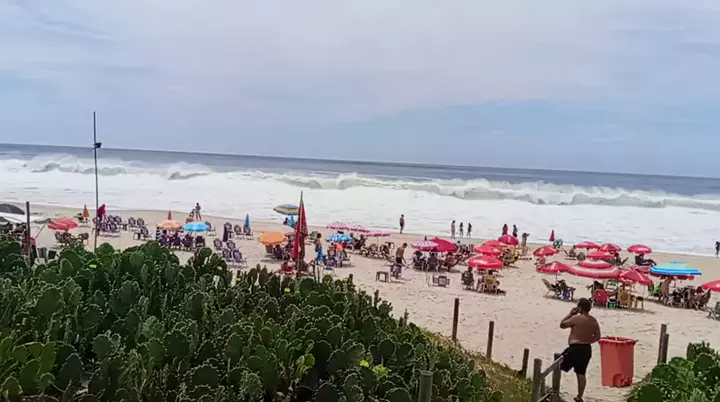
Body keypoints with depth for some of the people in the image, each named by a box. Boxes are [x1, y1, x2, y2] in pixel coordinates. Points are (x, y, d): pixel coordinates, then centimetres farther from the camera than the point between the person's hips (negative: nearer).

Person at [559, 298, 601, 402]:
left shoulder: (576, 318, -16)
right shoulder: (594, 321, 7)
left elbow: (562, 325, -5)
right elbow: (597, 337, 12)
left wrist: (570, 314, 0)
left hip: (575, 348, -7)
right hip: (587, 349, 7)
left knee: (558, 368, 4)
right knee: (581, 374, 14)